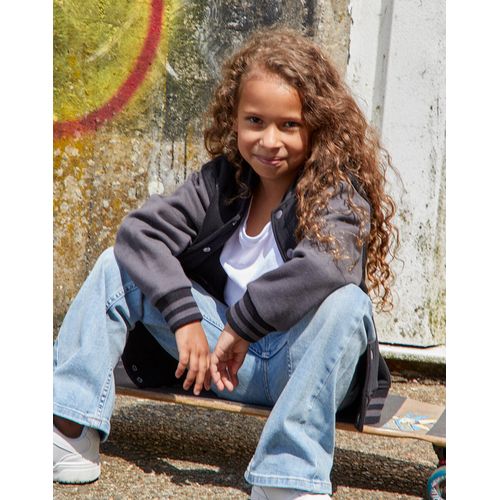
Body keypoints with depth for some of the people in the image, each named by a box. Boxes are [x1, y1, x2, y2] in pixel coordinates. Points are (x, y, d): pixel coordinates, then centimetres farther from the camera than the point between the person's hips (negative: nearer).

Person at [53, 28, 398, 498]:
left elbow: (322, 268, -36)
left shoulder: (339, 192, -15)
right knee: (119, 266, -1)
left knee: (344, 302, -36)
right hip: (230, 355, 5)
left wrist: (242, 325, -28)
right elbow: (140, 230, -7)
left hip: (302, 365, -4)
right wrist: (185, 316, -19)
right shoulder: (222, 180, 1)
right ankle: (72, 433, -9)